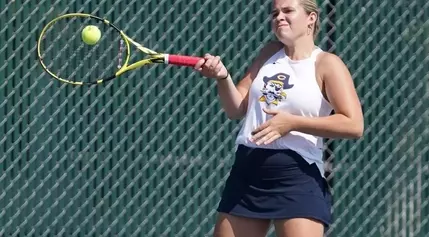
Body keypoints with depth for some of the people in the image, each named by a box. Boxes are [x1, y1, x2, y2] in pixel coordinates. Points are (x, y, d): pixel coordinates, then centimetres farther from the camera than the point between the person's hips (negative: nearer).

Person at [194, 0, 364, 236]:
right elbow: (236, 109, 15)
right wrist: (223, 77, -5)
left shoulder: (326, 64, -4)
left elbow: (353, 124, -15)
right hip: (246, 172, 7)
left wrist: (292, 123, -19)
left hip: (297, 177, -7)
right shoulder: (270, 53, 14)